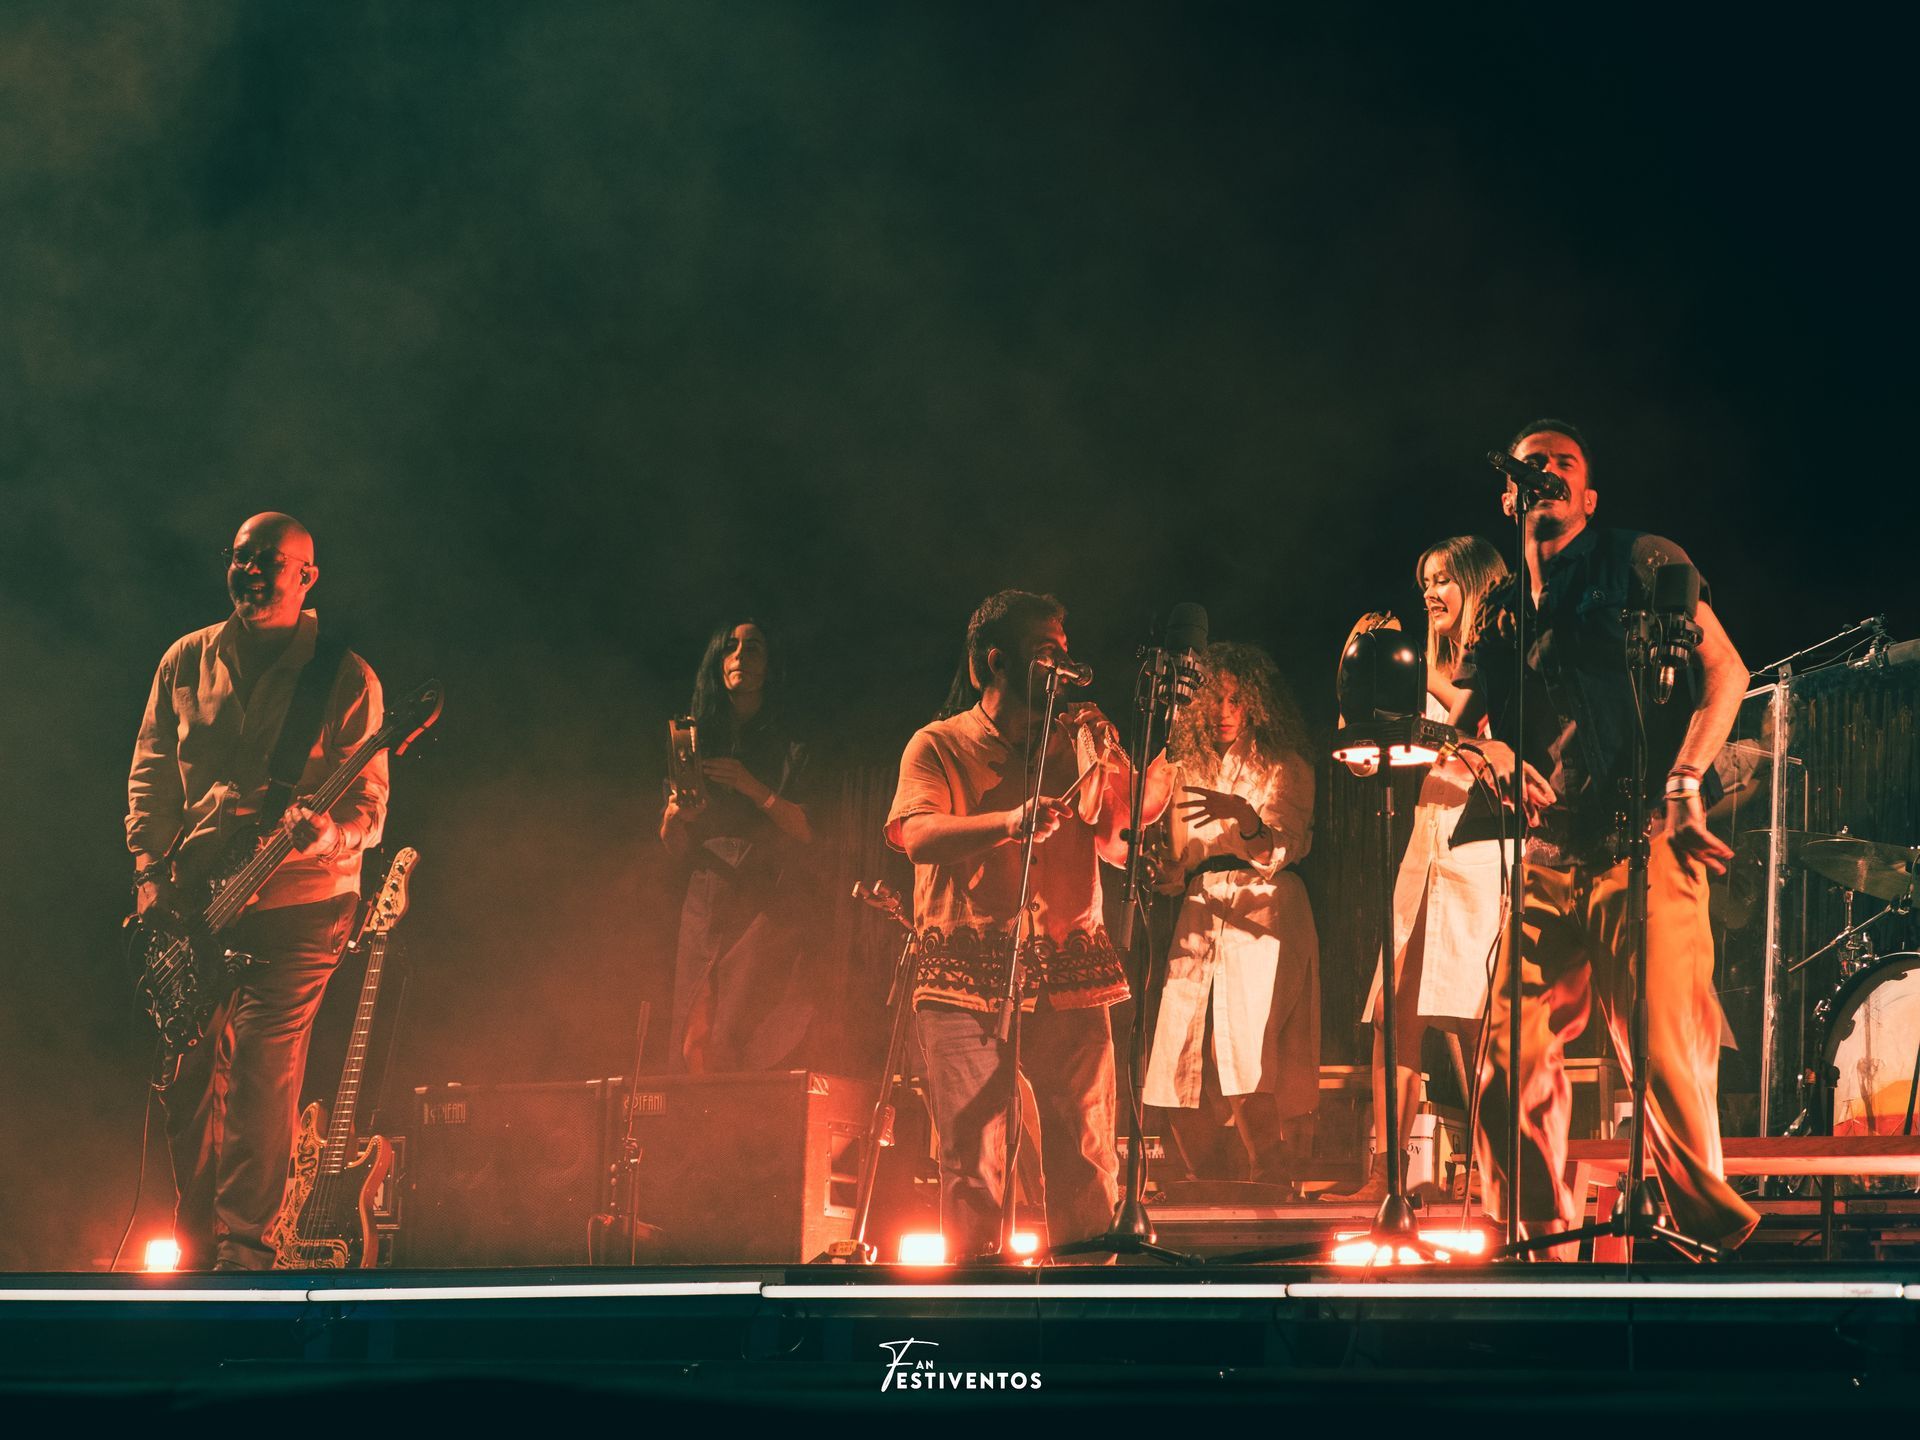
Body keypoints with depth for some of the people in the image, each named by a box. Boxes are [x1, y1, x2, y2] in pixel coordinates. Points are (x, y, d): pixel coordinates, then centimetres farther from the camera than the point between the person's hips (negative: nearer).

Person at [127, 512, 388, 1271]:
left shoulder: (346, 678, -3)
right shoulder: (186, 661, 9)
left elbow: (368, 807, -5)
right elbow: (151, 771, 13)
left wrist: (325, 835, -26)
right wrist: (150, 869, 2)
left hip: (298, 902, -4)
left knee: (262, 1070, -10)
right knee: (185, 1071, 5)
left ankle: (242, 1244, -1)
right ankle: (194, 1239, 19)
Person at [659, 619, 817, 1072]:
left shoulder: (788, 747, 9)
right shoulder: (696, 740, 17)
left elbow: (807, 831, -3)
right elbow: (675, 847, 15)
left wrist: (752, 788, -14)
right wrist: (675, 816, -7)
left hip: (769, 904, -3)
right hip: (705, 903, 3)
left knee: (734, 1038, -18)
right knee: (693, 1040, -7)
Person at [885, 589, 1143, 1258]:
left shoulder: (1072, 745, 19)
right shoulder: (939, 745, 7)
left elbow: (1118, 842, 9)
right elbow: (920, 835, -11)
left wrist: (1097, 752, 1)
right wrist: (1012, 822, -24)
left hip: (1068, 976, 3)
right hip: (969, 977, -3)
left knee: (1088, 1158, -3)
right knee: (972, 1161, -7)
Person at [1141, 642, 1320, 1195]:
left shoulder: (1285, 769, 6)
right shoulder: (1187, 770, 21)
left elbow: (1279, 851, -10)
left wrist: (1243, 817, -29)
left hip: (1265, 923, -4)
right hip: (1199, 923, 5)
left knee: (1254, 1082, -18)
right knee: (1181, 1090, -4)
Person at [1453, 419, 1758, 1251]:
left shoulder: (1642, 564, 7)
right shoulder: (1499, 614, 20)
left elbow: (1725, 671, -1)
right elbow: (1455, 728, 18)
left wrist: (1683, 781, -13)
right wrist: (1495, 758, -5)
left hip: (1643, 843, -5)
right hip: (1548, 859, 5)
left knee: (1659, 1044, -15)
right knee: (1513, 1051, 0)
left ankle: (1704, 1221, -3)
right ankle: (1541, 1230, 11)